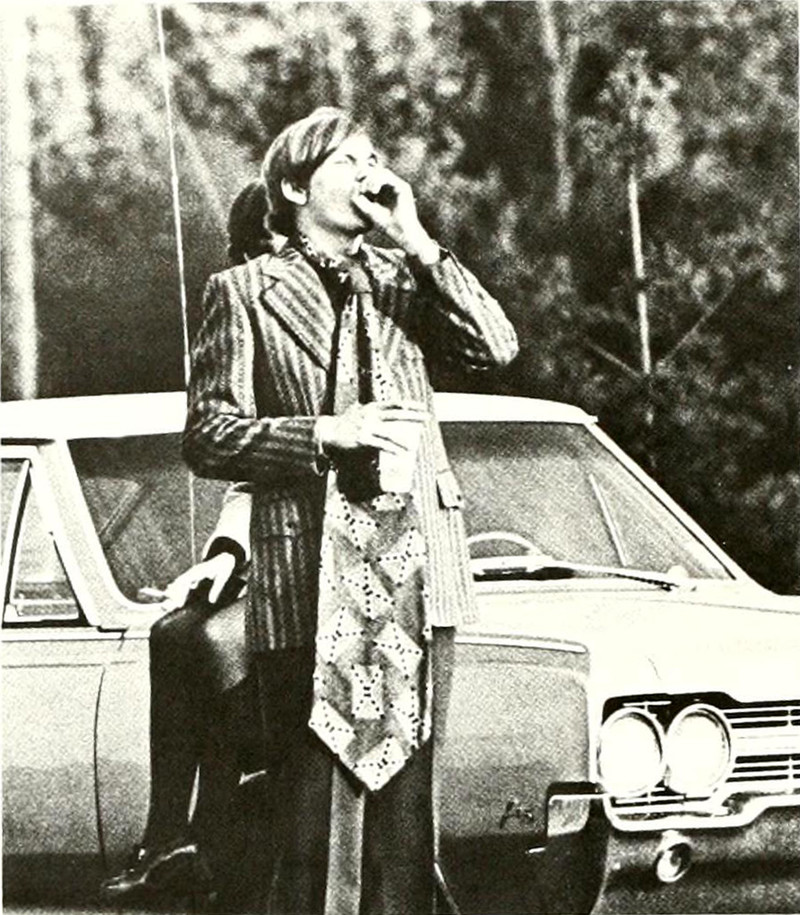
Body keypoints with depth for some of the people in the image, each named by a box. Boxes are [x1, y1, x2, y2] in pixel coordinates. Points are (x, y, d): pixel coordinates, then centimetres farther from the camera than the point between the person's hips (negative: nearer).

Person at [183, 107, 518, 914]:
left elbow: (493, 348, 1)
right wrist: (327, 434, -12)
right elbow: (207, 436, -1)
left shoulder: (401, 279, 17)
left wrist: (418, 243, -2)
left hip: (416, 575, 4)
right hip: (312, 582, -4)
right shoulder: (243, 292, 5)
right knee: (319, 805, -7)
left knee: (405, 797, 3)